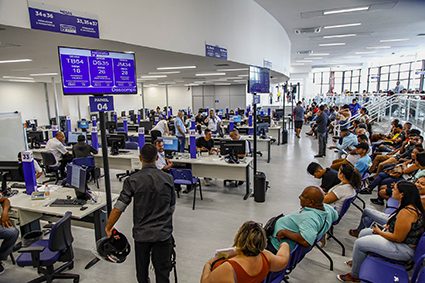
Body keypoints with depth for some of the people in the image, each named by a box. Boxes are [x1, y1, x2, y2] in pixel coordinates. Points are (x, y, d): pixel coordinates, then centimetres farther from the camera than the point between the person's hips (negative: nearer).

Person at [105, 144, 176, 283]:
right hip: (163, 233, 1)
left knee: (142, 270, 21)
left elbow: (118, 208, -12)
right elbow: (172, 207, 5)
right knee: (162, 272, 11)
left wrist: (108, 228, 3)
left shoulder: (132, 180, -10)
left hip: (141, 233, 0)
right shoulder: (168, 178, -3)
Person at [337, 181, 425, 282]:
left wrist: (379, 232, -12)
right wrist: (387, 226, 2)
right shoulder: (410, 206, 1)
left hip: (403, 249, -10)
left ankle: (354, 276, 9)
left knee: (359, 243, -12)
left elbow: (398, 238, -27)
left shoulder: (406, 212, -30)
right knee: (364, 232, 15)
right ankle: (357, 261, 32)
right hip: (401, 241, 11)